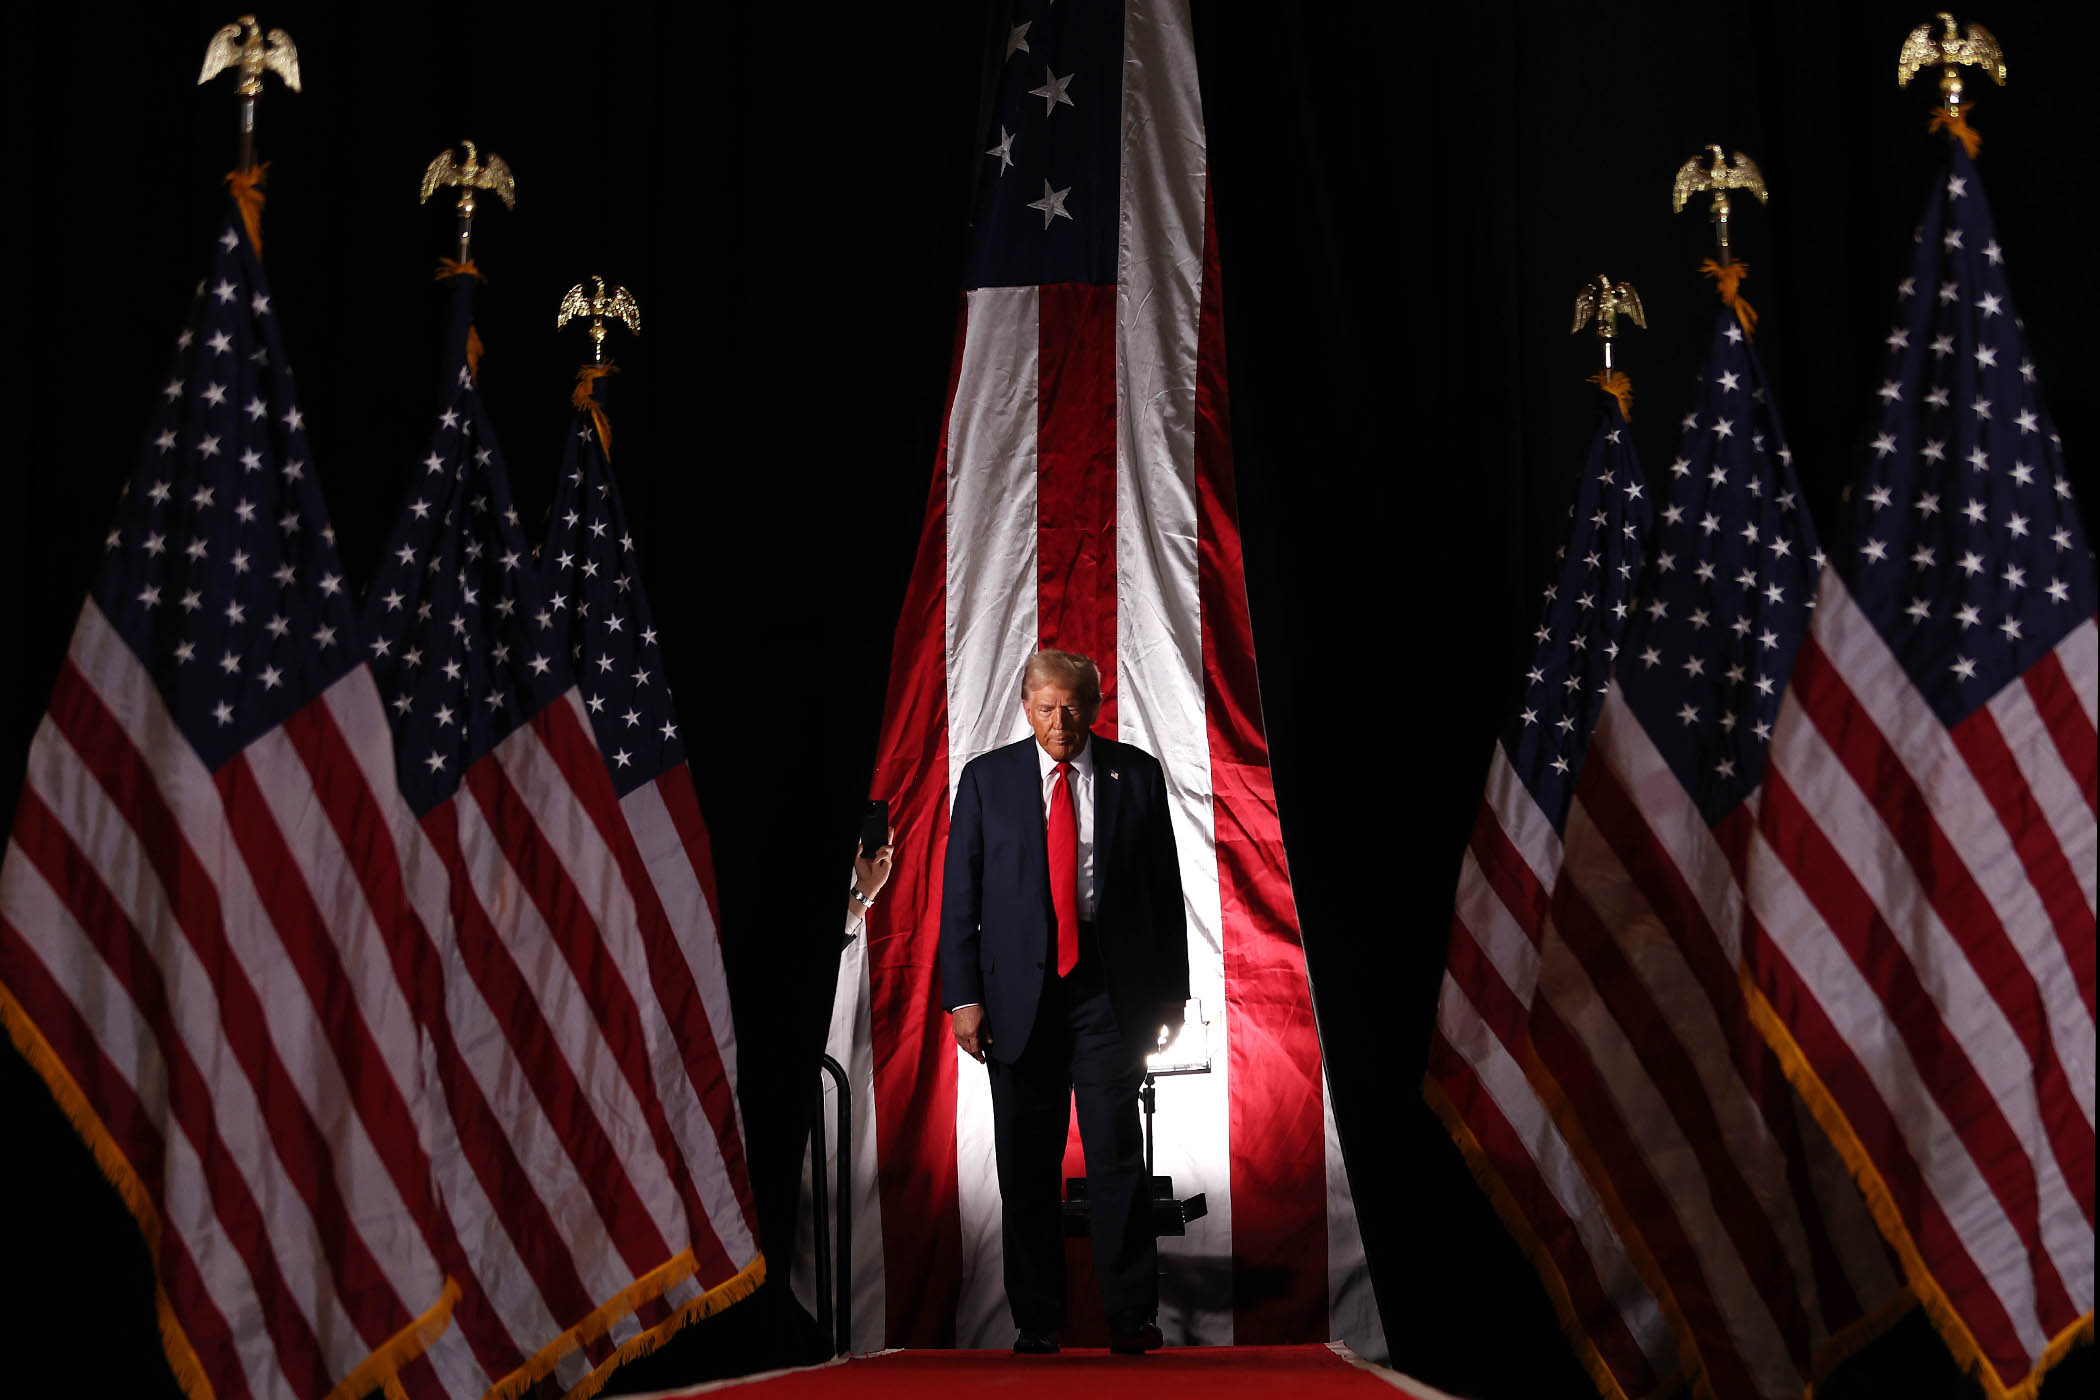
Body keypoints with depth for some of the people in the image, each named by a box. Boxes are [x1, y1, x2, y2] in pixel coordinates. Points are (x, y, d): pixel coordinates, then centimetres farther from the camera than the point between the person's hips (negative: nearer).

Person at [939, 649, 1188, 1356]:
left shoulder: (1137, 774, 6)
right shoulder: (986, 779, 6)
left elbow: (1166, 890, 8)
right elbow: (959, 895, 4)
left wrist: (1170, 990, 5)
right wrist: (964, 997, -4)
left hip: (1109, 987, -1)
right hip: (1020, 992, 1)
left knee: (1117, 1153, -4)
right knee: (1026, 1165, 5)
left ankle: (1132, 1316, 6)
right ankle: (1037, 1319, 15)